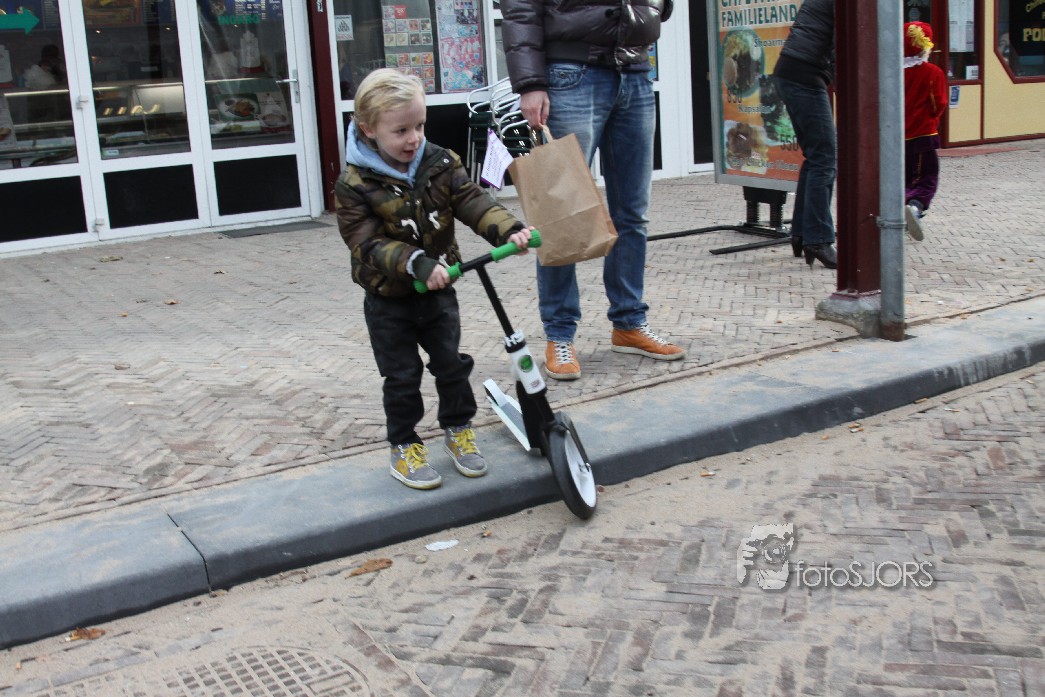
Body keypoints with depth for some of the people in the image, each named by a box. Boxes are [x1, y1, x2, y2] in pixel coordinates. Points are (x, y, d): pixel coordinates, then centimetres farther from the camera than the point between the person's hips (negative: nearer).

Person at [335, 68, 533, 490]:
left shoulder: (440, 164, -5)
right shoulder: (355, 185, -18)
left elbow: (472, 201, -12)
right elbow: (368, 242, -23)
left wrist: (508, 230, -30)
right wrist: (416, 265, -36)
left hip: (437, 291, 4)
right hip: (388, 300, -3)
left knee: (451, 363, 12)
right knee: (402, 376, 5)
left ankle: (458, 430, 32)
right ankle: (404, 447, 22)